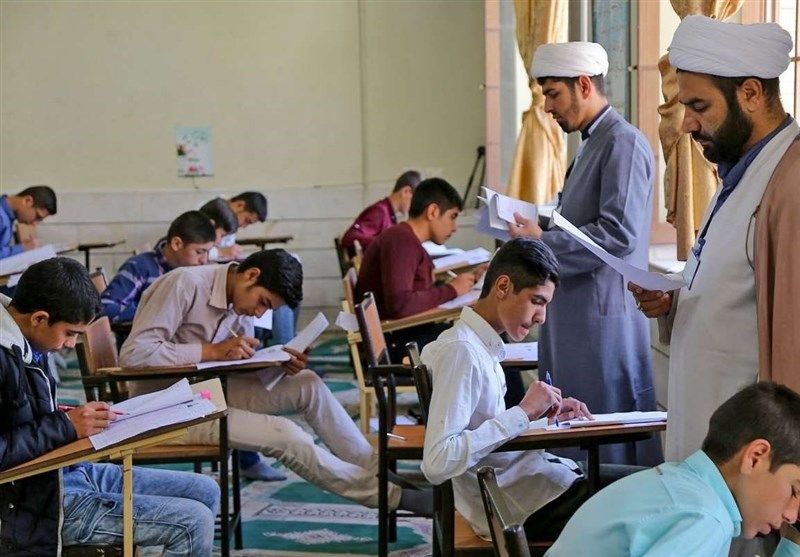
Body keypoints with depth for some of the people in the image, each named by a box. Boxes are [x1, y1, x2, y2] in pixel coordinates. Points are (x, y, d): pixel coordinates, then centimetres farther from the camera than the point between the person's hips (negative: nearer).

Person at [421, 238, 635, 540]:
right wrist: (522, 413, -24)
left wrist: (542, 414, 0)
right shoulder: (460, 351, -20)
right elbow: (436, 463, -29)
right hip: (523, 506, -10)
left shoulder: (482, 345, 8)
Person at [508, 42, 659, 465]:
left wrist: (542, 242, -17)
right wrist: (537, 225, 8)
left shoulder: (624, 143, -13)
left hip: (605, 317, -10)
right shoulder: (592, 144, 17)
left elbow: (619, 234, -21)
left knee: (609, 457, -3)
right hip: (574, 315, 10)